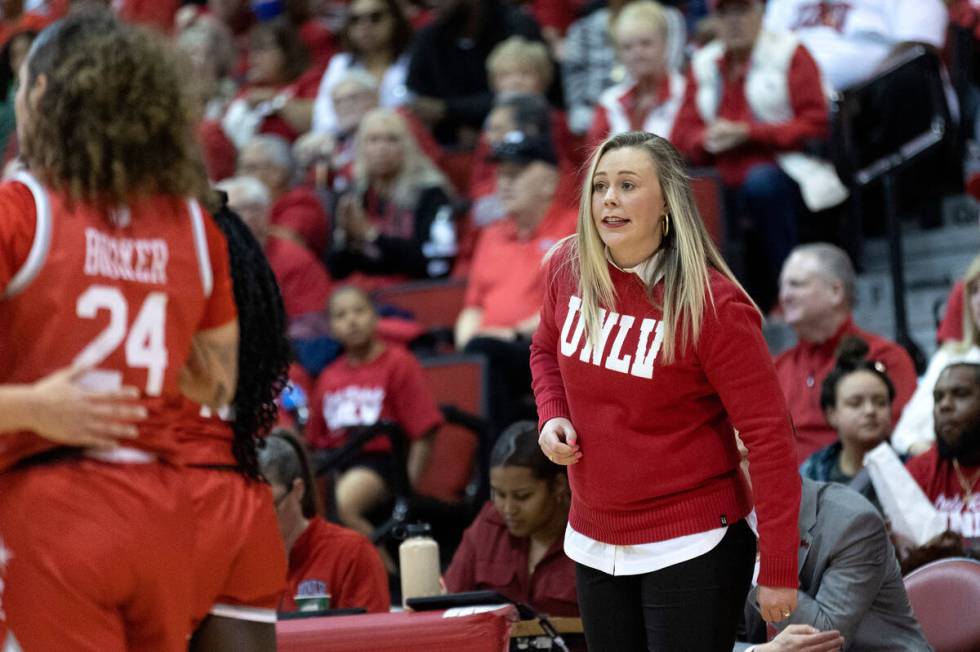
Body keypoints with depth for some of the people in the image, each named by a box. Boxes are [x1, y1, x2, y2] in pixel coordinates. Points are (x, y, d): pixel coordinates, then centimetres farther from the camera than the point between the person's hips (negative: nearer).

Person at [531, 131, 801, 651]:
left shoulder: (712, 304, -19)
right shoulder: (568, 268, -2)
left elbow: (769, 437, -17)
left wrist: (778, 572, -18)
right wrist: (551, 417, -1)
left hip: (690, 548, -6)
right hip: (593, 544, 6)